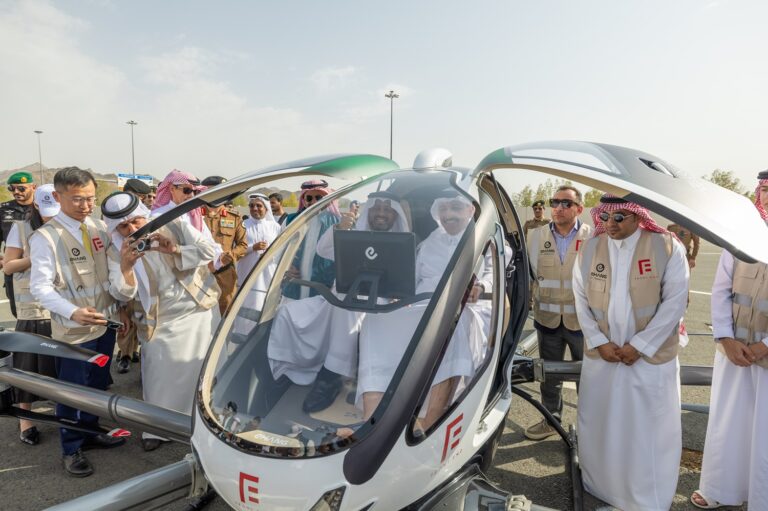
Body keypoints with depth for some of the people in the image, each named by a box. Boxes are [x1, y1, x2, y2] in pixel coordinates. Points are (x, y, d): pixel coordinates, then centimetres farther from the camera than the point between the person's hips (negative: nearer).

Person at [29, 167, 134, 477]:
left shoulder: (99, 228, 3)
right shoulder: (46, 237, -14)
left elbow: (118, 265, 10)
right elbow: (40, 287, -19)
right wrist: (73, 313, -33)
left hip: (105, 323, 6)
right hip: (73, 330, -5)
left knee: (97, 385, 21)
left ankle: (90, 434, 42)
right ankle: (71, 449, 30)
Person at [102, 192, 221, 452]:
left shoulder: (173, 225, -8)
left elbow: (209, 250, -11)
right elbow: (123, 294, -13)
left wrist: (174, 250, -25)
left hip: (199, 311, 0)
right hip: (160, 323, 0)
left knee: (204, 369, 11)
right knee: (160, 377, 5)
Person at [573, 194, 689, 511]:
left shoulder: (667, 248, -7)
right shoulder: (589, 250, 1)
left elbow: (674, 302, -10)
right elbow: (581, 301, 3)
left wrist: (639, 345, -13)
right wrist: (599, 342, -7)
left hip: (651, 357, -3)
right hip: (600, 356, 3)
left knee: (650, 431, 8)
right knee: (599, 425, 15)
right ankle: (600, 486, 37)